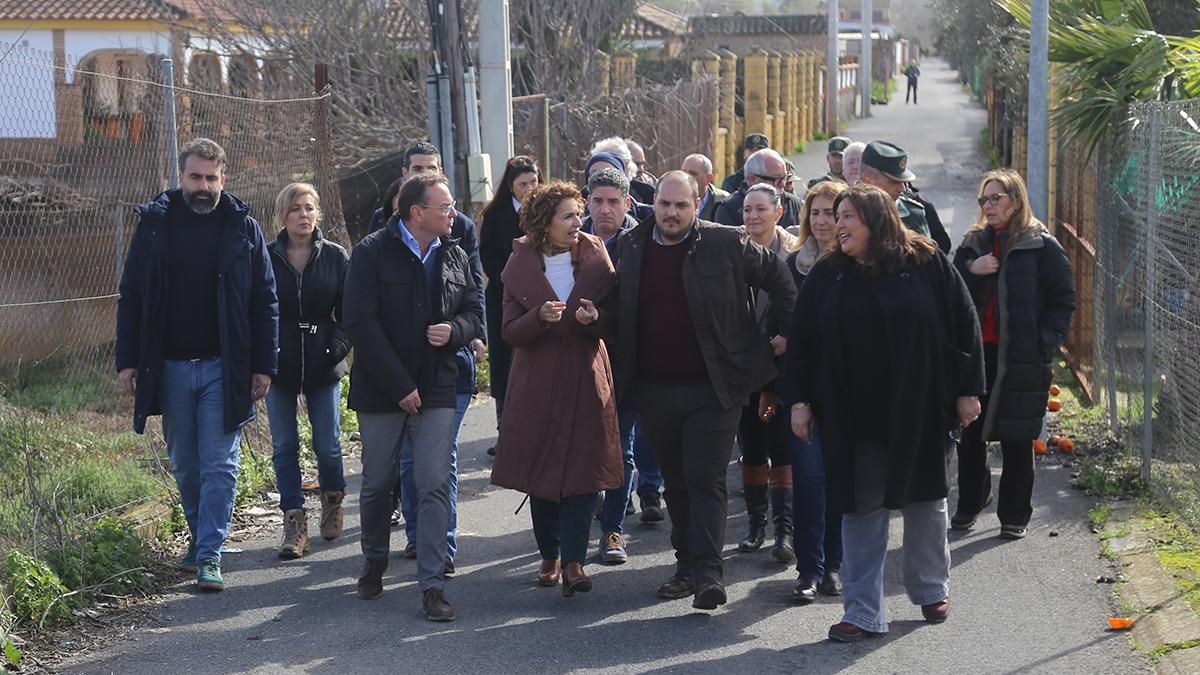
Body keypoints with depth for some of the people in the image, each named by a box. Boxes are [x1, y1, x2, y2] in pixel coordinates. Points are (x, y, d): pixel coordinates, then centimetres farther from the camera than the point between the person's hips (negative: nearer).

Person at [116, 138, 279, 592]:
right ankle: (200, 538, 29)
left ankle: (209, 555, -3)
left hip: (224, 367, -2)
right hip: (170, 367, 2)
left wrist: (263, 365, -4)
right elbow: (131, 296, 5)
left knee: (219, 465, -5)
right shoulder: (154, 223, 3)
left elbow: (264, 302, 1)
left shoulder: (243, 227, 0)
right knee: (185, 465, 12)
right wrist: (127, 361, -1)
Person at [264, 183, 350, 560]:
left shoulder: (336, 257, 1)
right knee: (284, 447, 2)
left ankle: (332, 500, 32)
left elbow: (348, 311, 4)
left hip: (323, 365, 0)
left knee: (328, 444, 6)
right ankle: (294, 523, 7)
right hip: (279, 366, 0)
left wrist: (337, 346, -9)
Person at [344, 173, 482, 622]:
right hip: (380, 390, -3)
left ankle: (432, 584, -3)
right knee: (377, 483, 11)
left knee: (436, 486, -5)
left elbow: (474, 312, 15)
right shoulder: (373, 253, -8)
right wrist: (399, 385, -16)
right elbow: (360, 323, -13)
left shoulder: (454, 257, 7)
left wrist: (454, 330, -11)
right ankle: (374, 563, 32)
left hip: (437, 388, 3)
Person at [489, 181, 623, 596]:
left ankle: (573, 560, -9)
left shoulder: (594, 255, 2)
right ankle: (549, 554, 21)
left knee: (583, 467, -9)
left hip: (585, 376, 0)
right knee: (541, 470, 6)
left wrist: (594, 318, -18)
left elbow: (612, 318, 4)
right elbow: (510, 332, -3)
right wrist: (540, 317, -23)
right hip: (537, 379, 0)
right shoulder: (521, 264, 0)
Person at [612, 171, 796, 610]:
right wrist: (622, 375, 12)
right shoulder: (630, 247, 4)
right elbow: (620, 314, 17)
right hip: (655, 389, 4)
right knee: (676, 483, 13)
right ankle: (687, 564, 23)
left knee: (706, 479, -8)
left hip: (712, 388, -4)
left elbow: (778, 279, 3)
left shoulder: (727, 244, -8)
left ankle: (707, 572, -10)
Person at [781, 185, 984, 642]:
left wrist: (968, 390, -3)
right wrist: (799, 401, 1)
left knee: (926, 500, 13)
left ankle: (931, 590, 33)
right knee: (861, 509, 1)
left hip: (920, 410, -1)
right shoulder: (827, 276, 4)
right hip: (853, 415, 2)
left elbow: (964, 325, -1)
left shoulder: (927, 264, -4)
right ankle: (863, 612, 5)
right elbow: (800, 342, 6)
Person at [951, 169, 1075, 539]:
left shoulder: (1042, 246, -3)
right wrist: (970, 271, -11)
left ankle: (1015, 514, 15)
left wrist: (1045, 340, -12)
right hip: (974, 352, 4)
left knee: (1017, 439, 5)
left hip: (1021, 358, -4)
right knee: (969, 435, 9)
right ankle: (969, 504, 24)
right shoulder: (973, 244, 11)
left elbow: (1063, 299, -2)